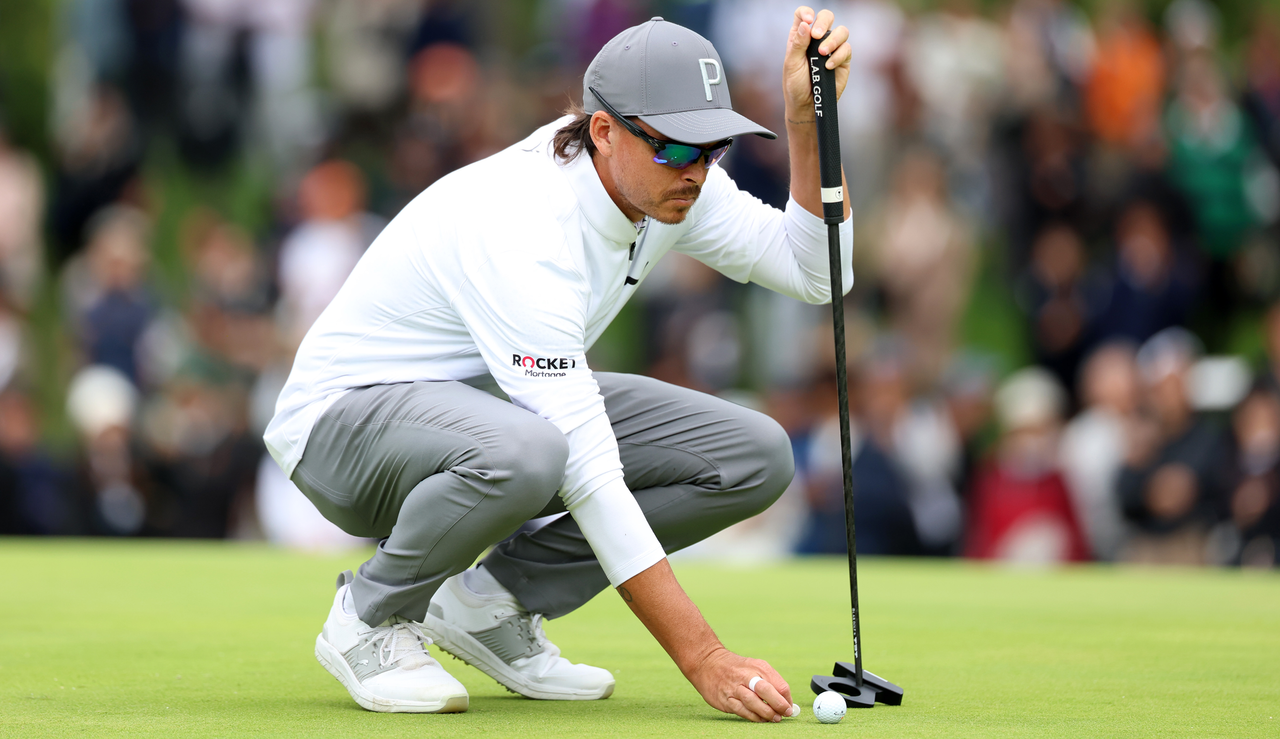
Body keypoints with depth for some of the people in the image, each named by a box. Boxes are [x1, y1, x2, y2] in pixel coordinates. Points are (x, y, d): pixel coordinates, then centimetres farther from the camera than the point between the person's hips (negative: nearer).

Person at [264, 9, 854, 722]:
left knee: (756, 457, -8)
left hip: (498, 397, 8)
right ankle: (370, 619, -12)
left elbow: (816, 274, -8)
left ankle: (491, 603, 3)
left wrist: (808, 116, -24)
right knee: (521, 454, -43)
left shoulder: (667, 177, -10)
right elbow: (589, 474, -37)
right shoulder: (523, 233, -34)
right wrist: (704, 658, -39)